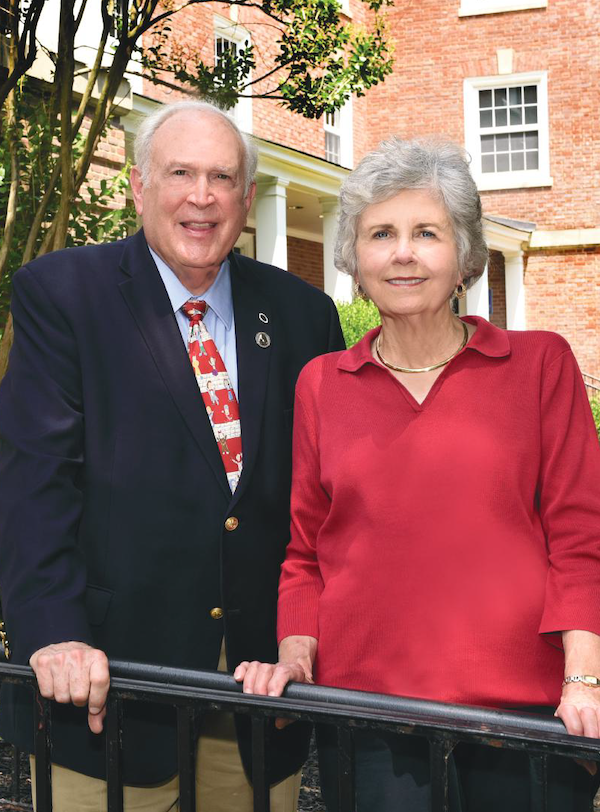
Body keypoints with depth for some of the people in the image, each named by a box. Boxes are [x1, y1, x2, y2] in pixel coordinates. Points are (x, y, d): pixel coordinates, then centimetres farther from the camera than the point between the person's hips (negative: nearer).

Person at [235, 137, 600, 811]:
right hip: (362, 703, 1)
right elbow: (306, 550, 13)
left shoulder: (540, 364, 2)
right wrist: (296, 653, -1)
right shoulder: (321, 384, 7)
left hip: (521, 700, -1)